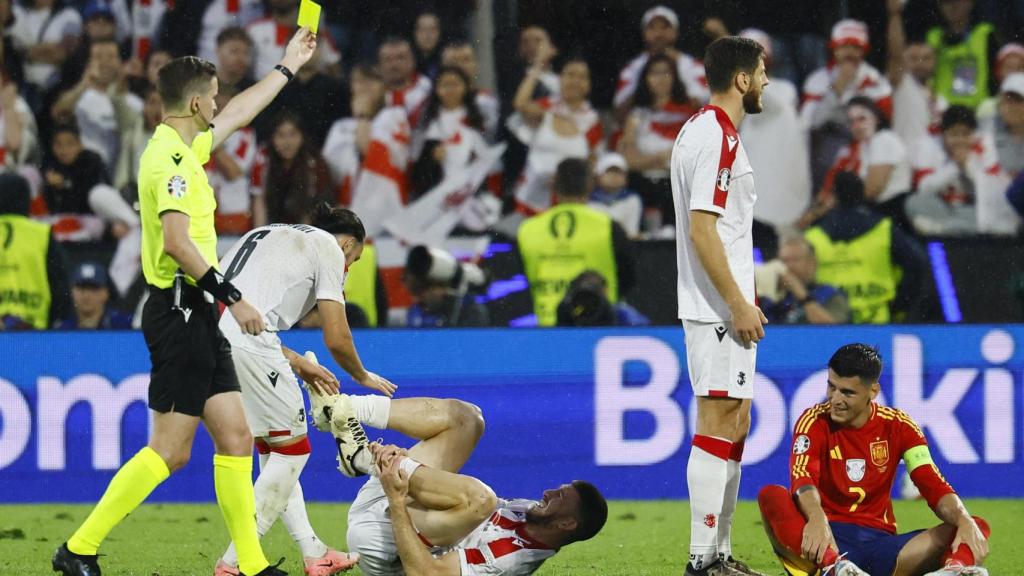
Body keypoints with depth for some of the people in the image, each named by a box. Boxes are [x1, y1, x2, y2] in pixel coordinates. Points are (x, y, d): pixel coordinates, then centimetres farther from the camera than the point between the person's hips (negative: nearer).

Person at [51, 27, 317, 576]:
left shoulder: (183, 148, 14)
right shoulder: (171, 159, -15)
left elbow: (237, 115, 32)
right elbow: (177, 242, -25)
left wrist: (288, 66, 41)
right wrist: (232, 298, -22)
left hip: (197, 317, 10)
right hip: (179, 310, -10)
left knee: (235, 437, 5)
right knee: (170, 450, -10)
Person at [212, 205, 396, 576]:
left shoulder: (269, 236, 32)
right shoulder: (329, 247, 8)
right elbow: (336, 339, 5)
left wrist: (295, 364, 35)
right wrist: (362, 377, 24)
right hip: (245, 345, -9)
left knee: (271, 448, 19)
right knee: (292, 449, 4)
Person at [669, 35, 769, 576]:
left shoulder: (701, 129, 16)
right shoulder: (718, 137, -16)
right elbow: (702, 229, -21)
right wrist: (738, 303, -20)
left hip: (720, 307, 11)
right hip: (719, 308, -11)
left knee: (735, 422, 13)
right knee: (718, 425, -10)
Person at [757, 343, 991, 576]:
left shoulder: (897, 426, 6)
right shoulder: (815, 422, -1)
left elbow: (935, 487, -3)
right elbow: (802, 479, -21)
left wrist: (965, 522, -25)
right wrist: (817, 519, -43)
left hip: (879, 542, 3)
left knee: (976, 528, -16)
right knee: (771, 496, -33)